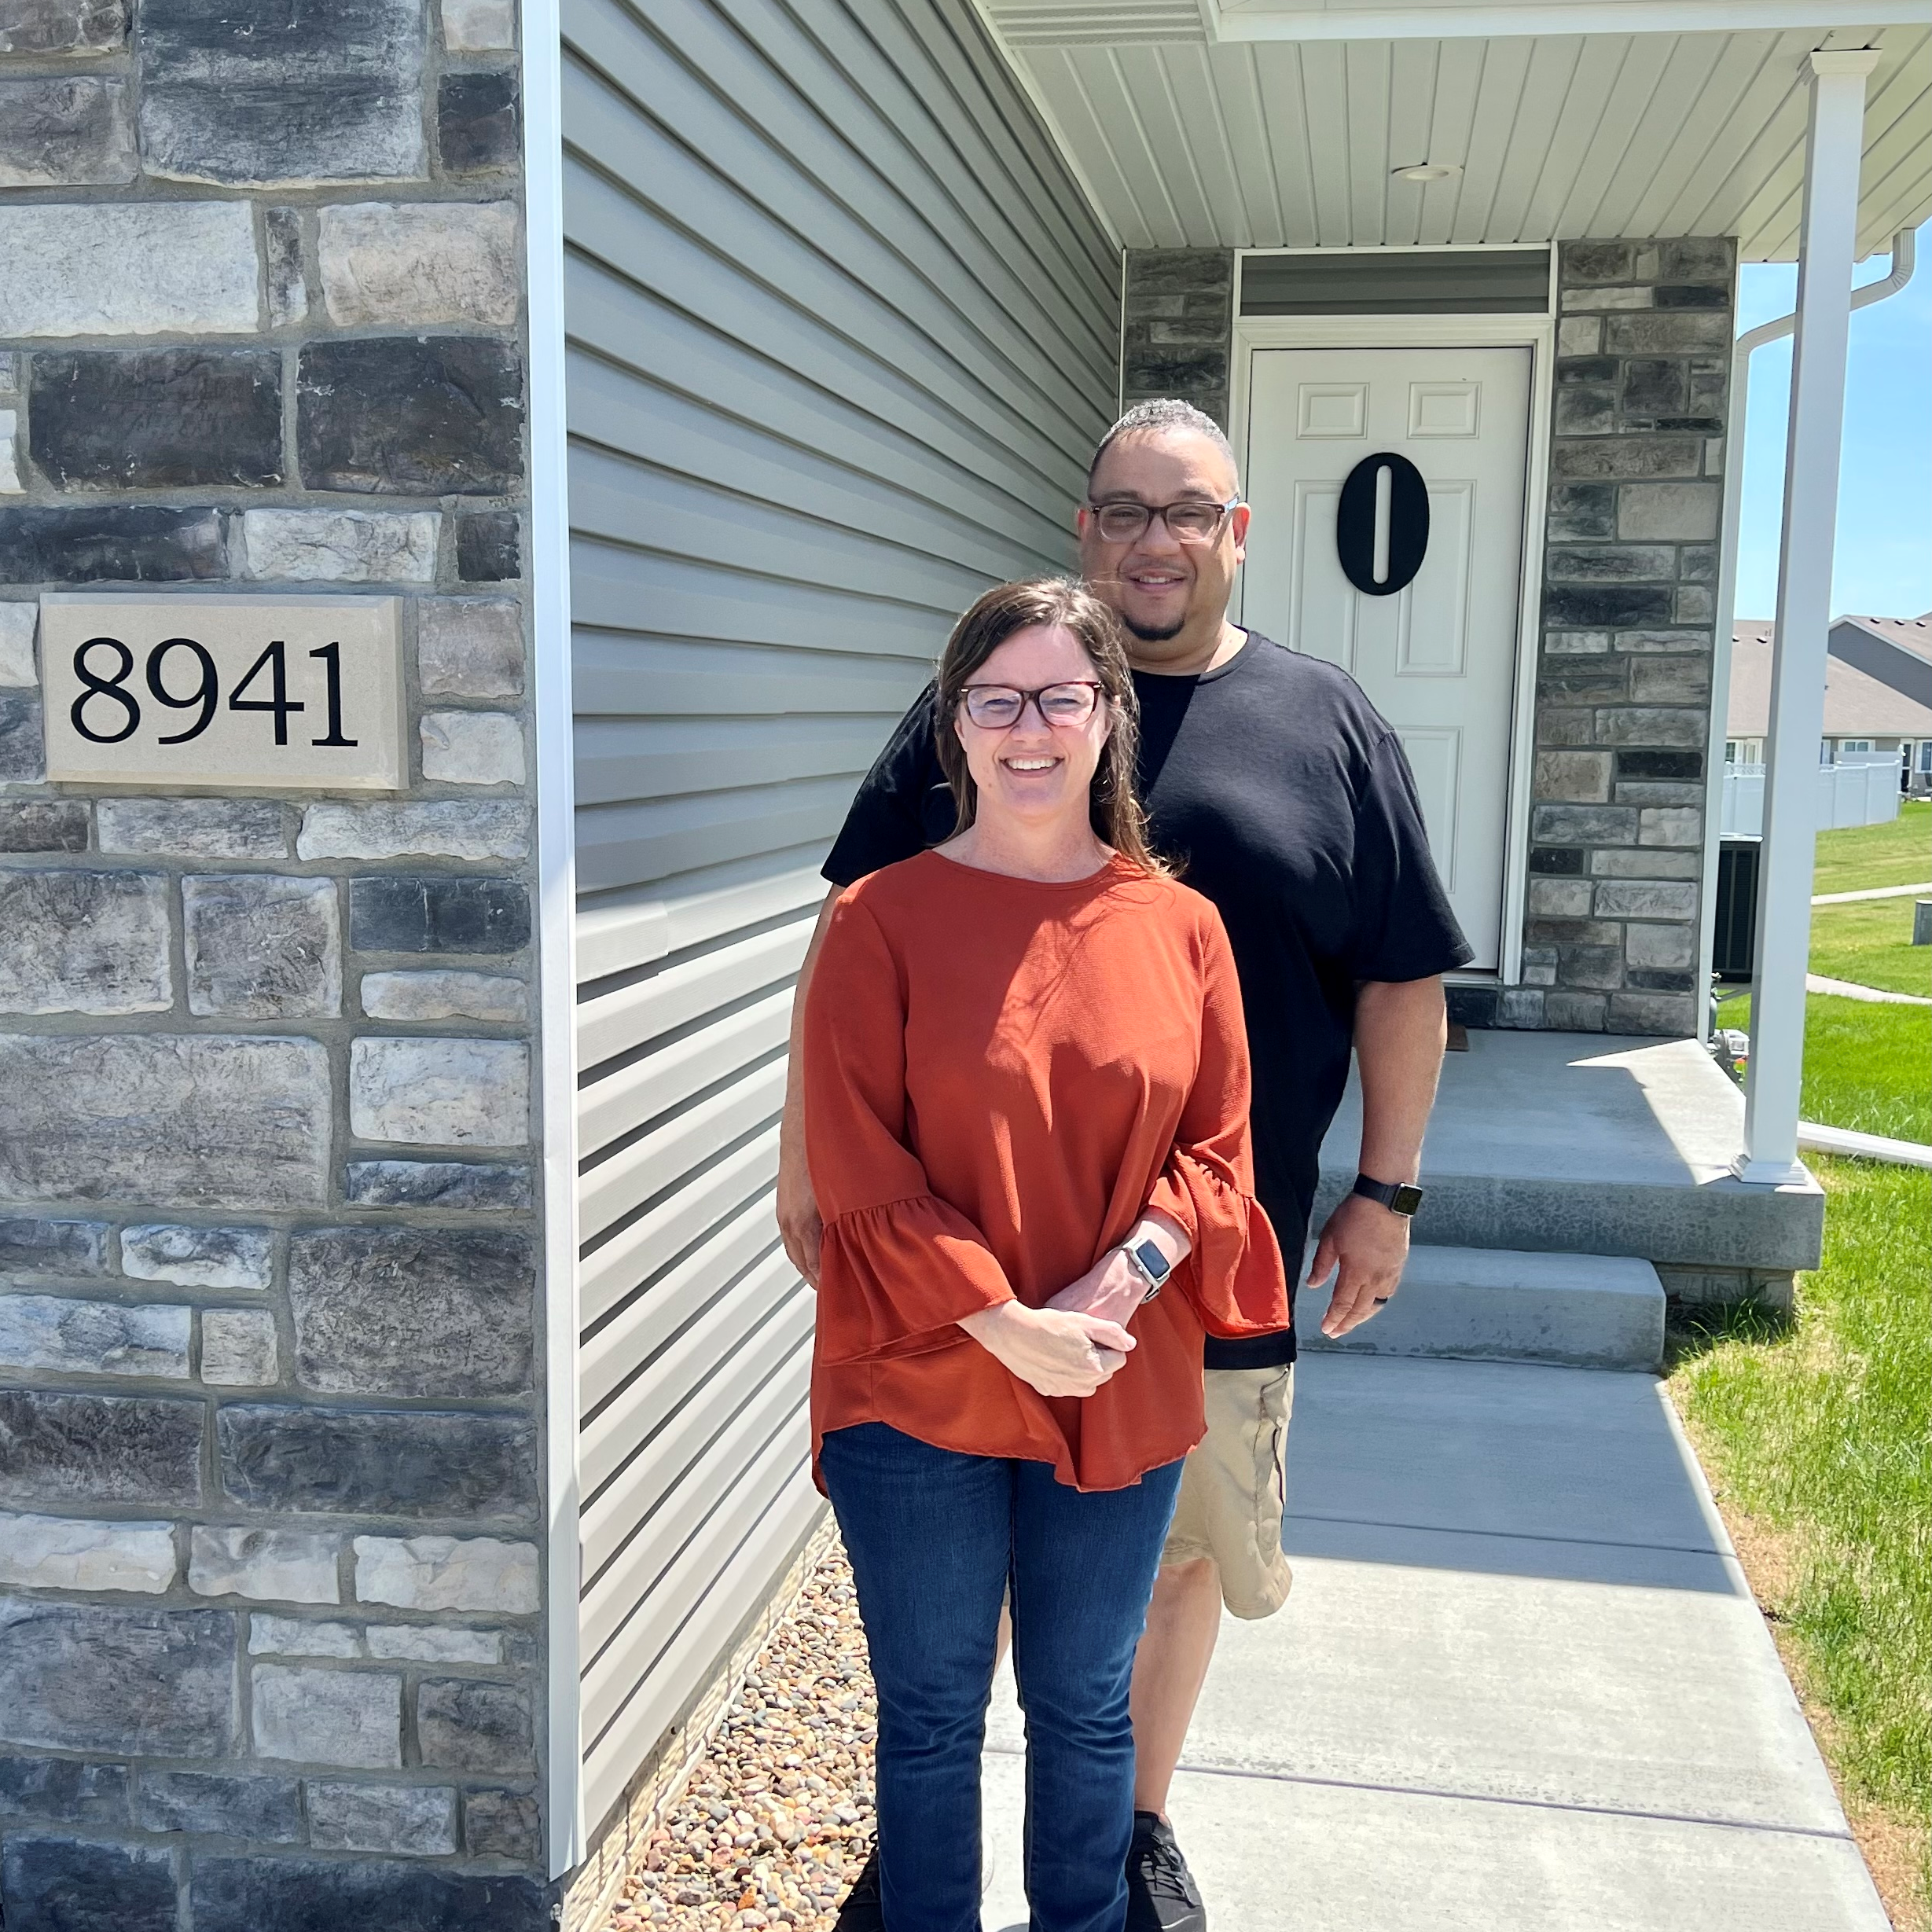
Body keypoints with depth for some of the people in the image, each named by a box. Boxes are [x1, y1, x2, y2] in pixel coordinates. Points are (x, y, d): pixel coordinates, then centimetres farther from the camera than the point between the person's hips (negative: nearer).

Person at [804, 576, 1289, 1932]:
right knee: (932, 1715, 14)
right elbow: (857, 1164, -10)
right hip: (917, 1387, -2)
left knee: (1086, 1707, 19)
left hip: (1122, 1396, 2)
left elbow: (1216, 1148, 2)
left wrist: (1116, 1285, -14)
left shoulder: (1179, 923, 1)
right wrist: (1004, 1324, -16)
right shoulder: (882, 919, -7)